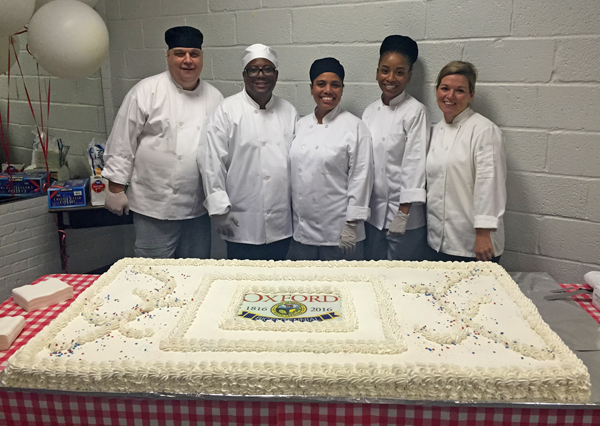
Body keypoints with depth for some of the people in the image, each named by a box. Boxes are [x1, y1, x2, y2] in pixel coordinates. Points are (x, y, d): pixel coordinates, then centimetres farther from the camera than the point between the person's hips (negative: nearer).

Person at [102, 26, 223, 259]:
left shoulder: (214, 97, 7)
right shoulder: (146, 91, -6)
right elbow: (122, 142, -4)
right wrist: (116, 187, -4)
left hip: (198, 209, 4)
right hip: (155, 207, -4)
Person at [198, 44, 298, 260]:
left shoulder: (289, 112, 7)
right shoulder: (227, 111, -5)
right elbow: (212, 161, -8)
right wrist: (219, 208, -11)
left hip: (282, 223, 4)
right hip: (242, 224, -4)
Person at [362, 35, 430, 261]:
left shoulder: (415, 111, -9)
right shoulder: (370, 111, 7)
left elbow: (415, 161, -13)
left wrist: (404, 212, -15)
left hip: (404, 214, -5)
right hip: (372, 211, 5)